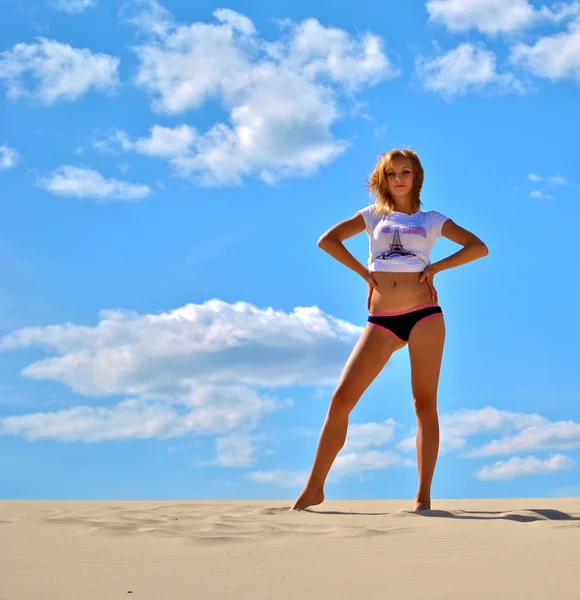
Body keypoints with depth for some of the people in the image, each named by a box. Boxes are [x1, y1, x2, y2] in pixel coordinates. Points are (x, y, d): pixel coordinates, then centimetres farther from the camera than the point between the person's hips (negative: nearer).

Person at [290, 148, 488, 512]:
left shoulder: (431, 219, 13)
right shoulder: (374, 215, 16)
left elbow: (479, 247, 8)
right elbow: (327, 240, 12)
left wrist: (435, 269, 0)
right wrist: (364, 272, 5)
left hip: (424, 314, -1)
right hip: (381, 320, 1)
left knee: (425, 404, -2)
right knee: (341, 399, -6)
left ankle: (424, 496, 2)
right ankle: (315, 488, 1)